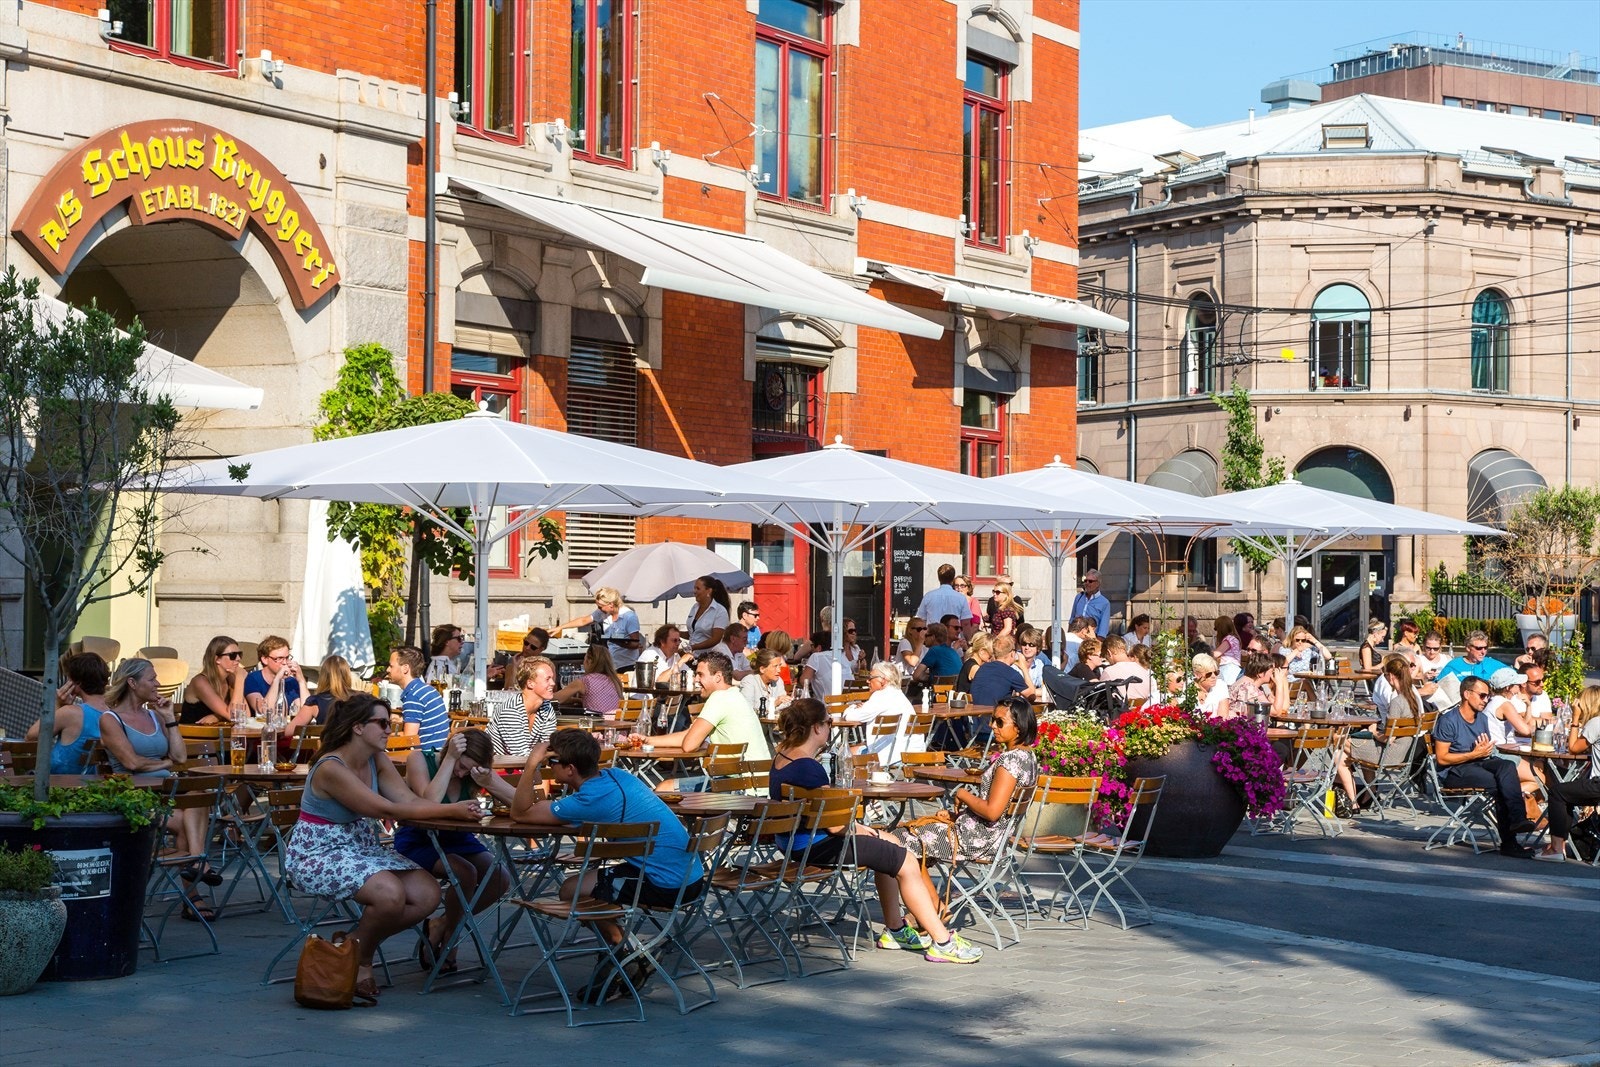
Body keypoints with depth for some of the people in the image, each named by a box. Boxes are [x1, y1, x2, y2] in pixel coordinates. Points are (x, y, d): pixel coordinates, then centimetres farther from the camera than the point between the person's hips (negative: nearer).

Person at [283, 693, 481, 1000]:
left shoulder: (378, 760, 4)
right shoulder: (331, 769, -22)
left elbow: (410, 800, -9)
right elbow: (387, 810, -26)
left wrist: (457, 810, -27)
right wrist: (450, 811, -31)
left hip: (362, 848, 9)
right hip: (318, 853, -9)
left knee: (427, 893, -10)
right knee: (389, 893, -32)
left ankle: (360, 946, 9)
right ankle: (359, 960, -4)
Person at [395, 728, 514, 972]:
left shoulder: (478, 772, -4)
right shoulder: (420, 760, -15)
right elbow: (430, 804, -32)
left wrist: (489, 783, -30)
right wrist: (450, 758, -31)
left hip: (457, 840, 5)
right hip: (417, 842, -5)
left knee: (500, 879, -19)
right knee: (466, 873, -31)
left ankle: (441, 925, 2)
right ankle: (449, 933, -2)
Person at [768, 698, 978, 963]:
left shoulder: (782, 755, 6)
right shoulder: (809, 769, -25)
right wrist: (863, 830, -5)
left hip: (796, 843, 11)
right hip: (815, 848, -11)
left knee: (888, 849, 24)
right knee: (905, 862, -7)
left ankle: (895, 930, 28)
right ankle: (942, 942, -2)